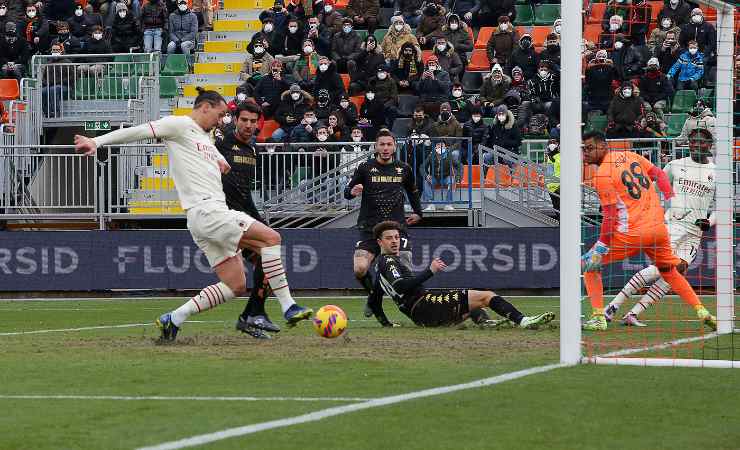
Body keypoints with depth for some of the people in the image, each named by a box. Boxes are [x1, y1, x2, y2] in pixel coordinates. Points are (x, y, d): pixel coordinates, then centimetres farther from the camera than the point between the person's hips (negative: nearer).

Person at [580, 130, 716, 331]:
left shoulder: (602, 175, -10)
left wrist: (601, 247, -11)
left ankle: (598, 318, -1)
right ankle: (702, 312, 18)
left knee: (589, 265, 7)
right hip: (659, 228, 7)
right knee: (669, 272, 26)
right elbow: (659, 174, 16)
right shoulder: (629, 155, 12)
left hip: (631, 233, -7)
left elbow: (610, 216, -13)